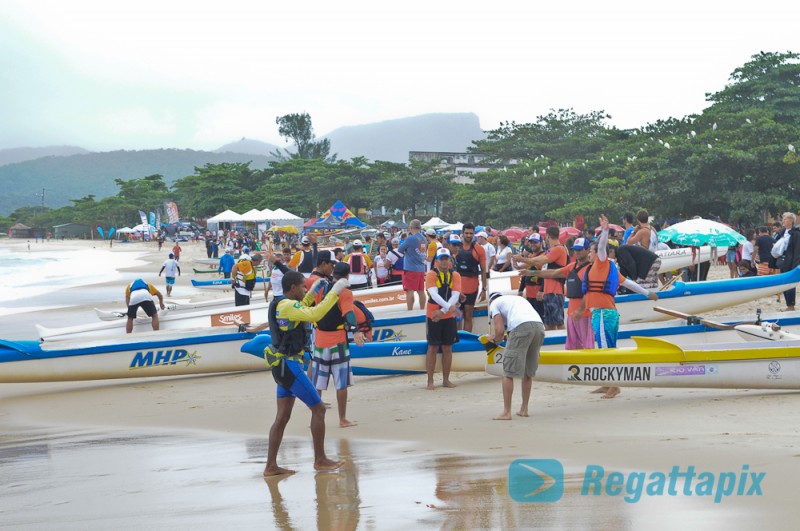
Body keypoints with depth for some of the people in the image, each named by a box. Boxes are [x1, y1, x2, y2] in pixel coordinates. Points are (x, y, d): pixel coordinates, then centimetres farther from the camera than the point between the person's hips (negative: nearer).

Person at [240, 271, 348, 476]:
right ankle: (320, 460, 5)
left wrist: (312, 293, 22)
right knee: (318, 409, -1)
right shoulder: (287, 306, -17)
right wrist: (334, 292, -23)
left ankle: (271, 466, 6)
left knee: (283, 416, 8)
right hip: (289, 366, -10)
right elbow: (315, 315, -30)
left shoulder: (280, 304, 12)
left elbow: (300, 312, 32)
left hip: (283, 366, 10)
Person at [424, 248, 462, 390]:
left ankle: (446, 379, 16)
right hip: (433, 315, -3)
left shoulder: (455, 276, 4)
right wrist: (449, 307, -31)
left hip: (449, 316, 3)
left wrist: (442, 311, -17)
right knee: (433, 347, -1)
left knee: (448, 348, 7)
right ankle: (430, 381, 3)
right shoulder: (431, 274, -6)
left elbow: (455, 296, -7)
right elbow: (434, 294, -20)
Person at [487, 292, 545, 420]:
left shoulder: (494, 304, 18)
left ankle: (506, 412, 0)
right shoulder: (517, 299, 38)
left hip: (521, 326, -6)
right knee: (528, 372, 19)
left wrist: (495, 339, 25)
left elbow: (500, 330, 6)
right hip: (539, 325, 6)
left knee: (508, 372, 2)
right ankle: (524, 409, 24)